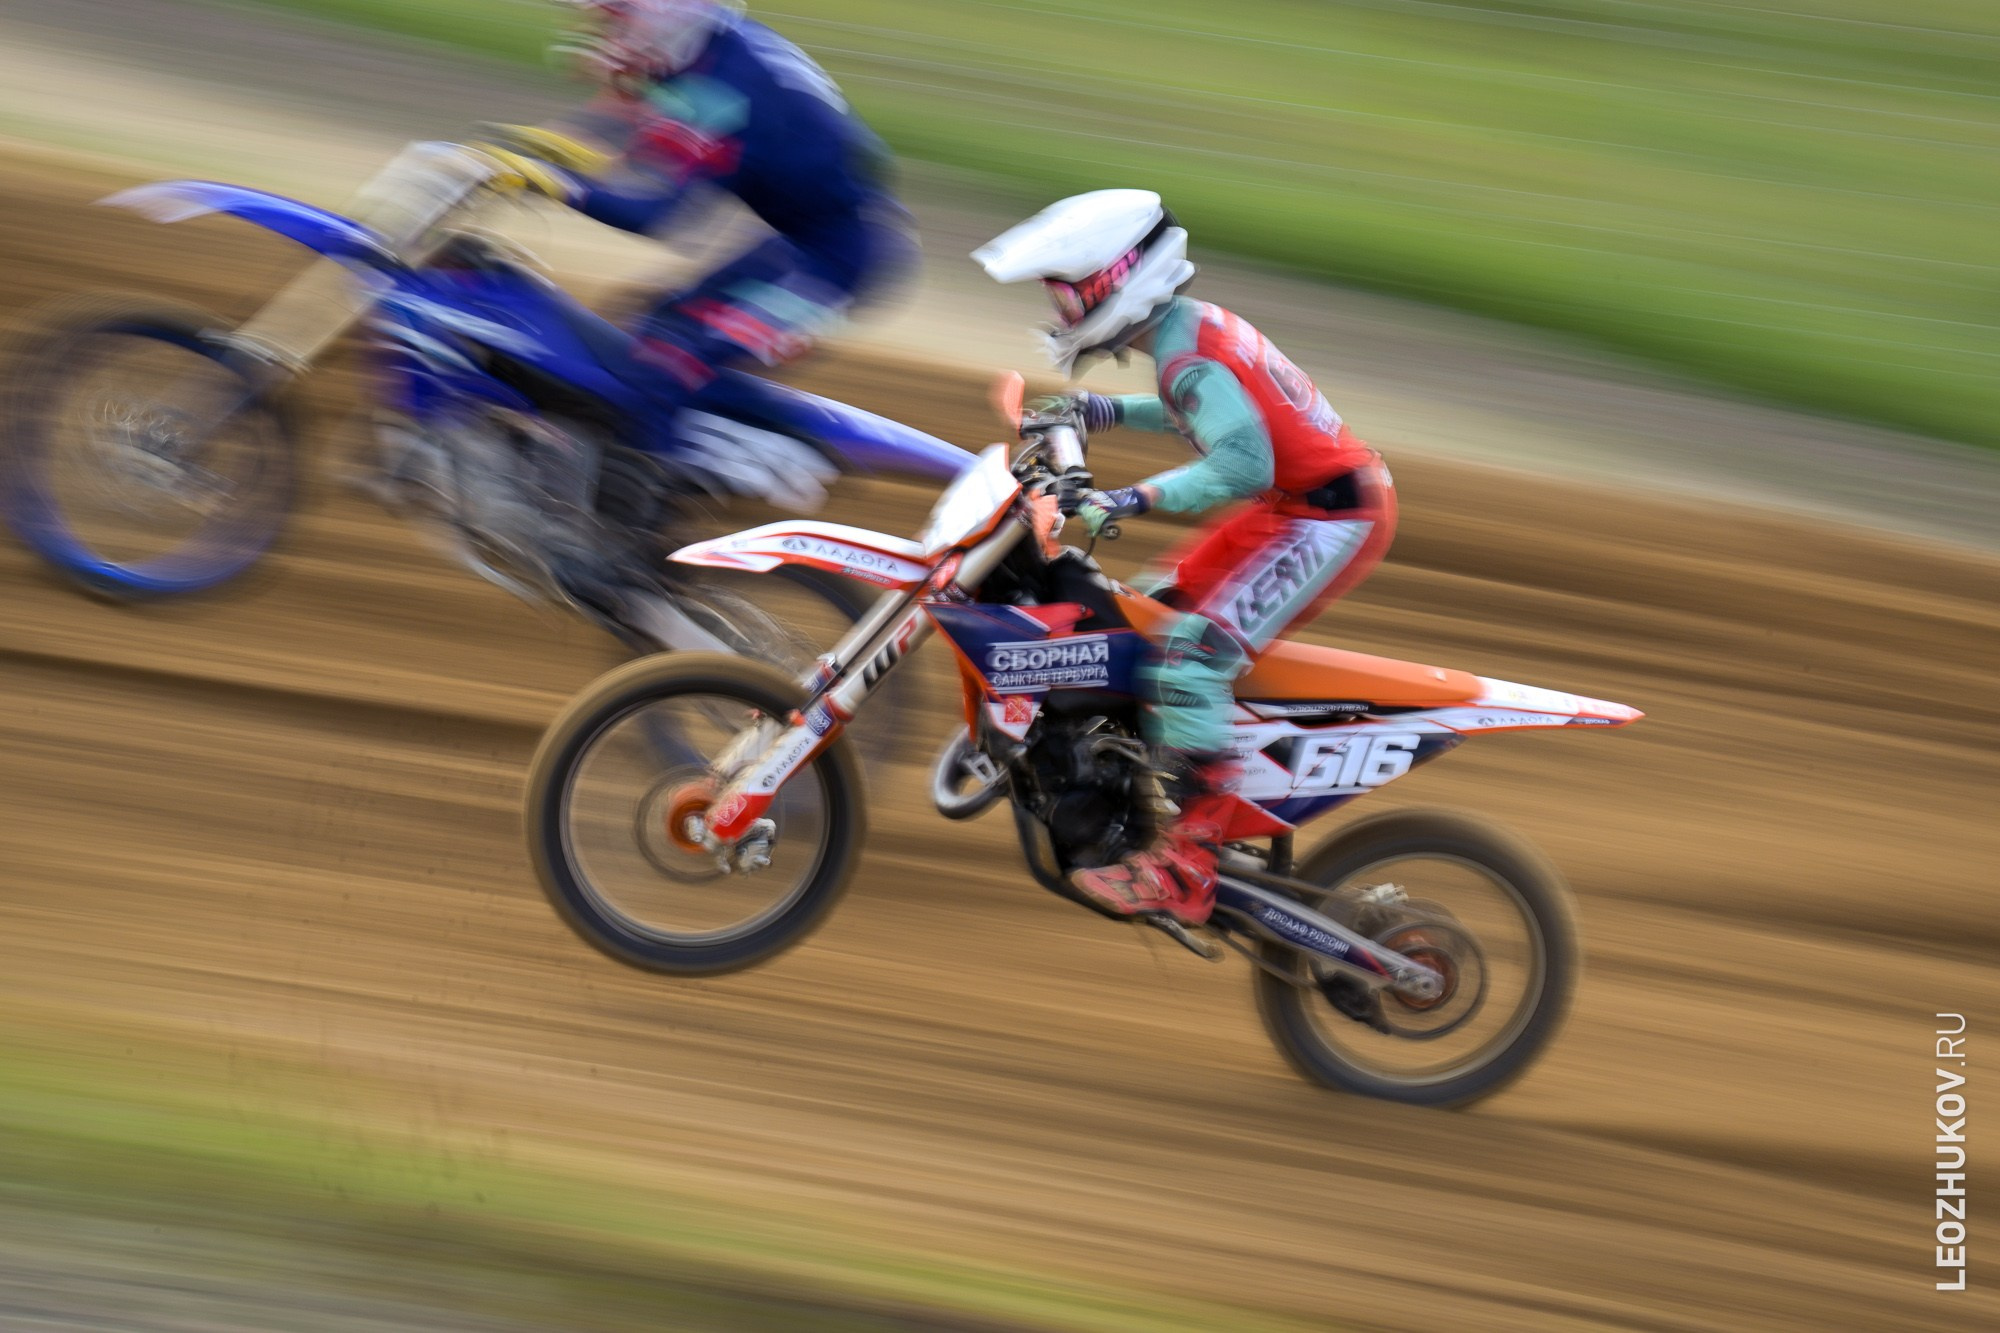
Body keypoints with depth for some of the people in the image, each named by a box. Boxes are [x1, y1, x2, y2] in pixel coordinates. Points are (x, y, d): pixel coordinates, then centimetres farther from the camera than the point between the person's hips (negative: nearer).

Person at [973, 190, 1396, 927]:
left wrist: (1140, 498, -37)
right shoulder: (1192, 326, 9)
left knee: (1191, 650, -22)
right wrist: (1108, 411, 20)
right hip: (1298, 503, 11)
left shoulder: (1187, 355, -21)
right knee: (1163, 604, 19)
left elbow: (1243, 464, -35)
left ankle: (1185, 868, -27)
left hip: (1333, 517, -11)